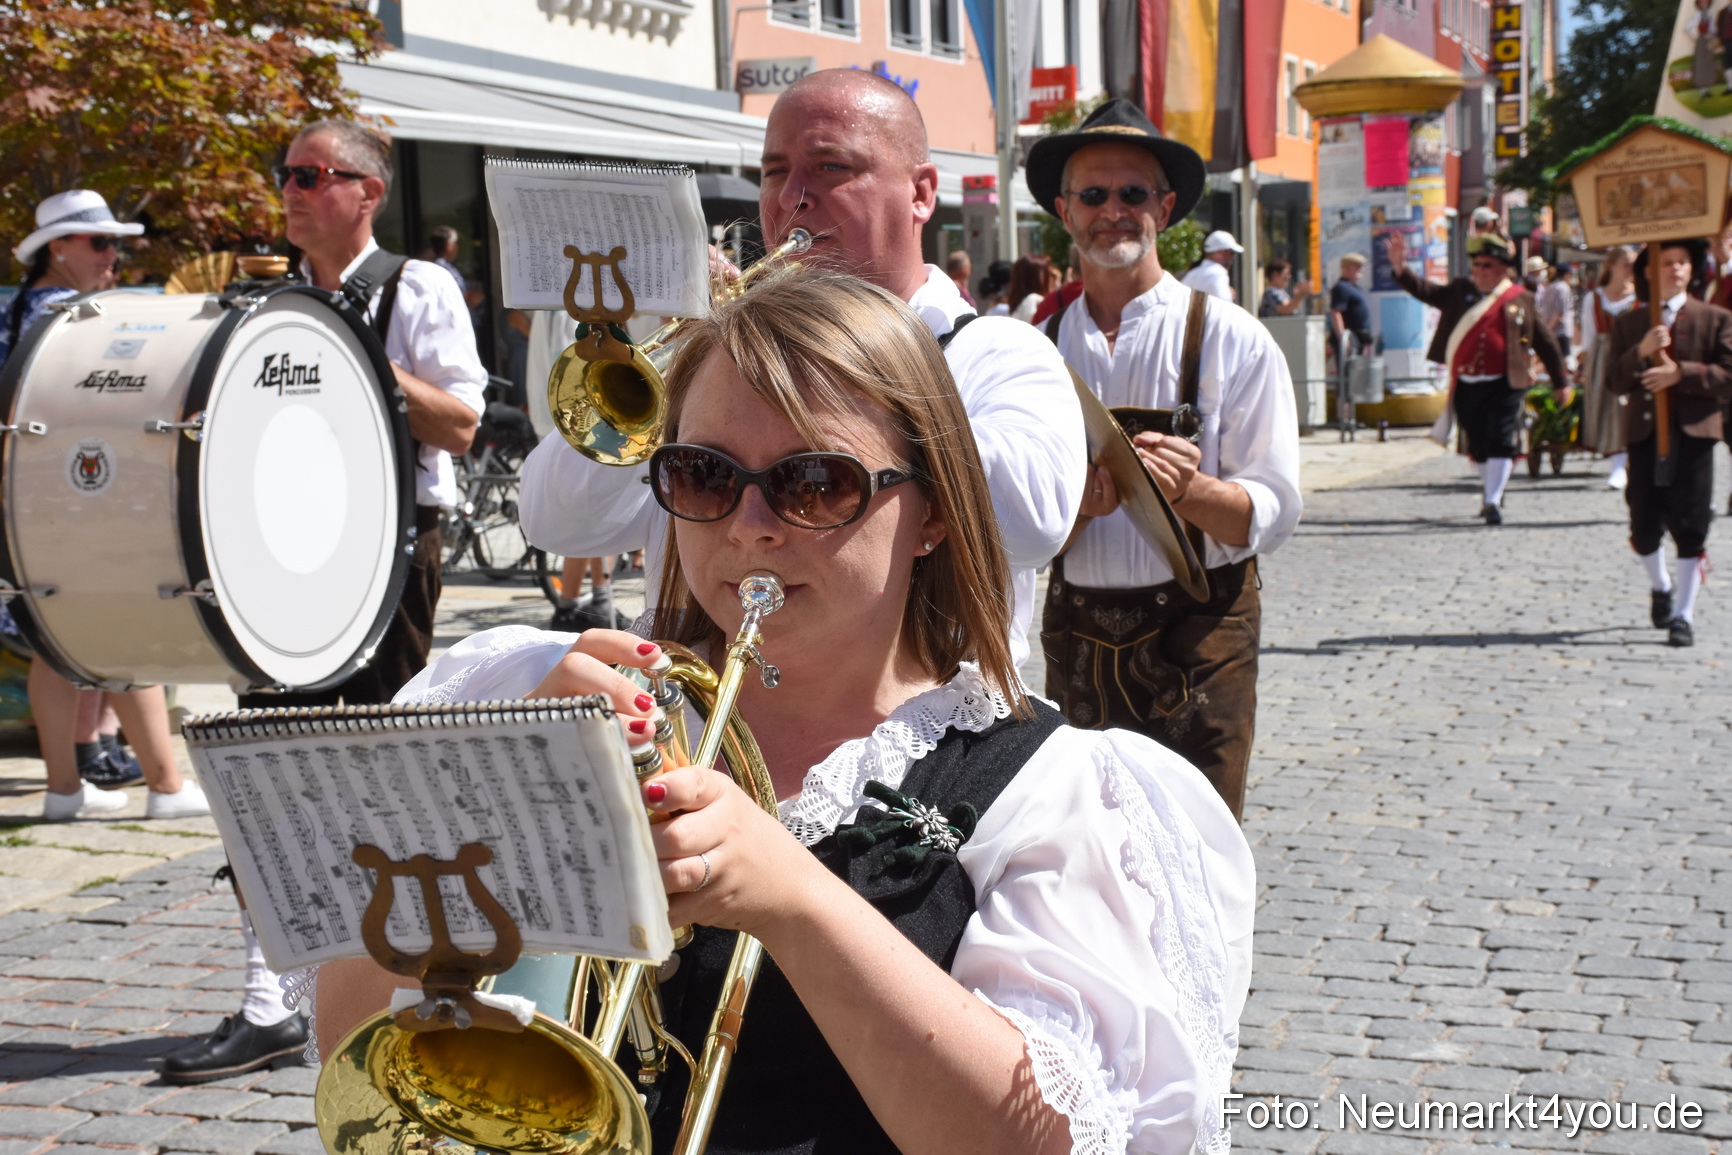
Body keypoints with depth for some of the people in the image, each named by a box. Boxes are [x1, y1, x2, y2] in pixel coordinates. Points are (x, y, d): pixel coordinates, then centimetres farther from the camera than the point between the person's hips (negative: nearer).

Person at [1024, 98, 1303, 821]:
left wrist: (1190, 490, -24)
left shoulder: (1231, 340, -1)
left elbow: (1274, 511, -5)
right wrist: (1080, 503, -18)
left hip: (1197, 632, -3)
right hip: (1075, 632, 3)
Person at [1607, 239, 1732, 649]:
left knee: (1690, 528, -5)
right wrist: (1641, 352, -15)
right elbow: (1614, 382, 3)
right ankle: (1660, 588, 36)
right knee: (1645, 526, 6)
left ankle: (1683, 617, 2)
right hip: (1644, 432, 2)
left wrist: (1681, 372, -17)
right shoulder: (1628, 323, 11)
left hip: (1694, 433, -2)